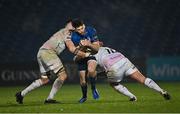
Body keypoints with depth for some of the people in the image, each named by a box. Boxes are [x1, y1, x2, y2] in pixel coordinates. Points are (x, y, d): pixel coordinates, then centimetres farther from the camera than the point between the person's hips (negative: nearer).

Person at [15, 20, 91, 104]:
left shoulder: (61, 33, 27)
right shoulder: (66, 33, -2)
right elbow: (72, 49, -11)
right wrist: (85, 54, -7)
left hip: (41, 53, 10)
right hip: (47, 52, -10)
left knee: (45, 79, 18)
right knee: (63, 75, -9)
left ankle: (21, 94, 19)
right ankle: (49, 98, -10)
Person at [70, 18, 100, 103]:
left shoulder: (91, 31, -19)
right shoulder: (74, 37, -19)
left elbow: (97, 47, -15)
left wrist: (89, 44, -34)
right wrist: (81, 47, -34)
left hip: (92, 54, -1)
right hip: (82, 57, 1)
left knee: (91, 70, -33)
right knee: (83, 81, 4)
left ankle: (93, 88, -6)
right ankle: (84, 96, 33)